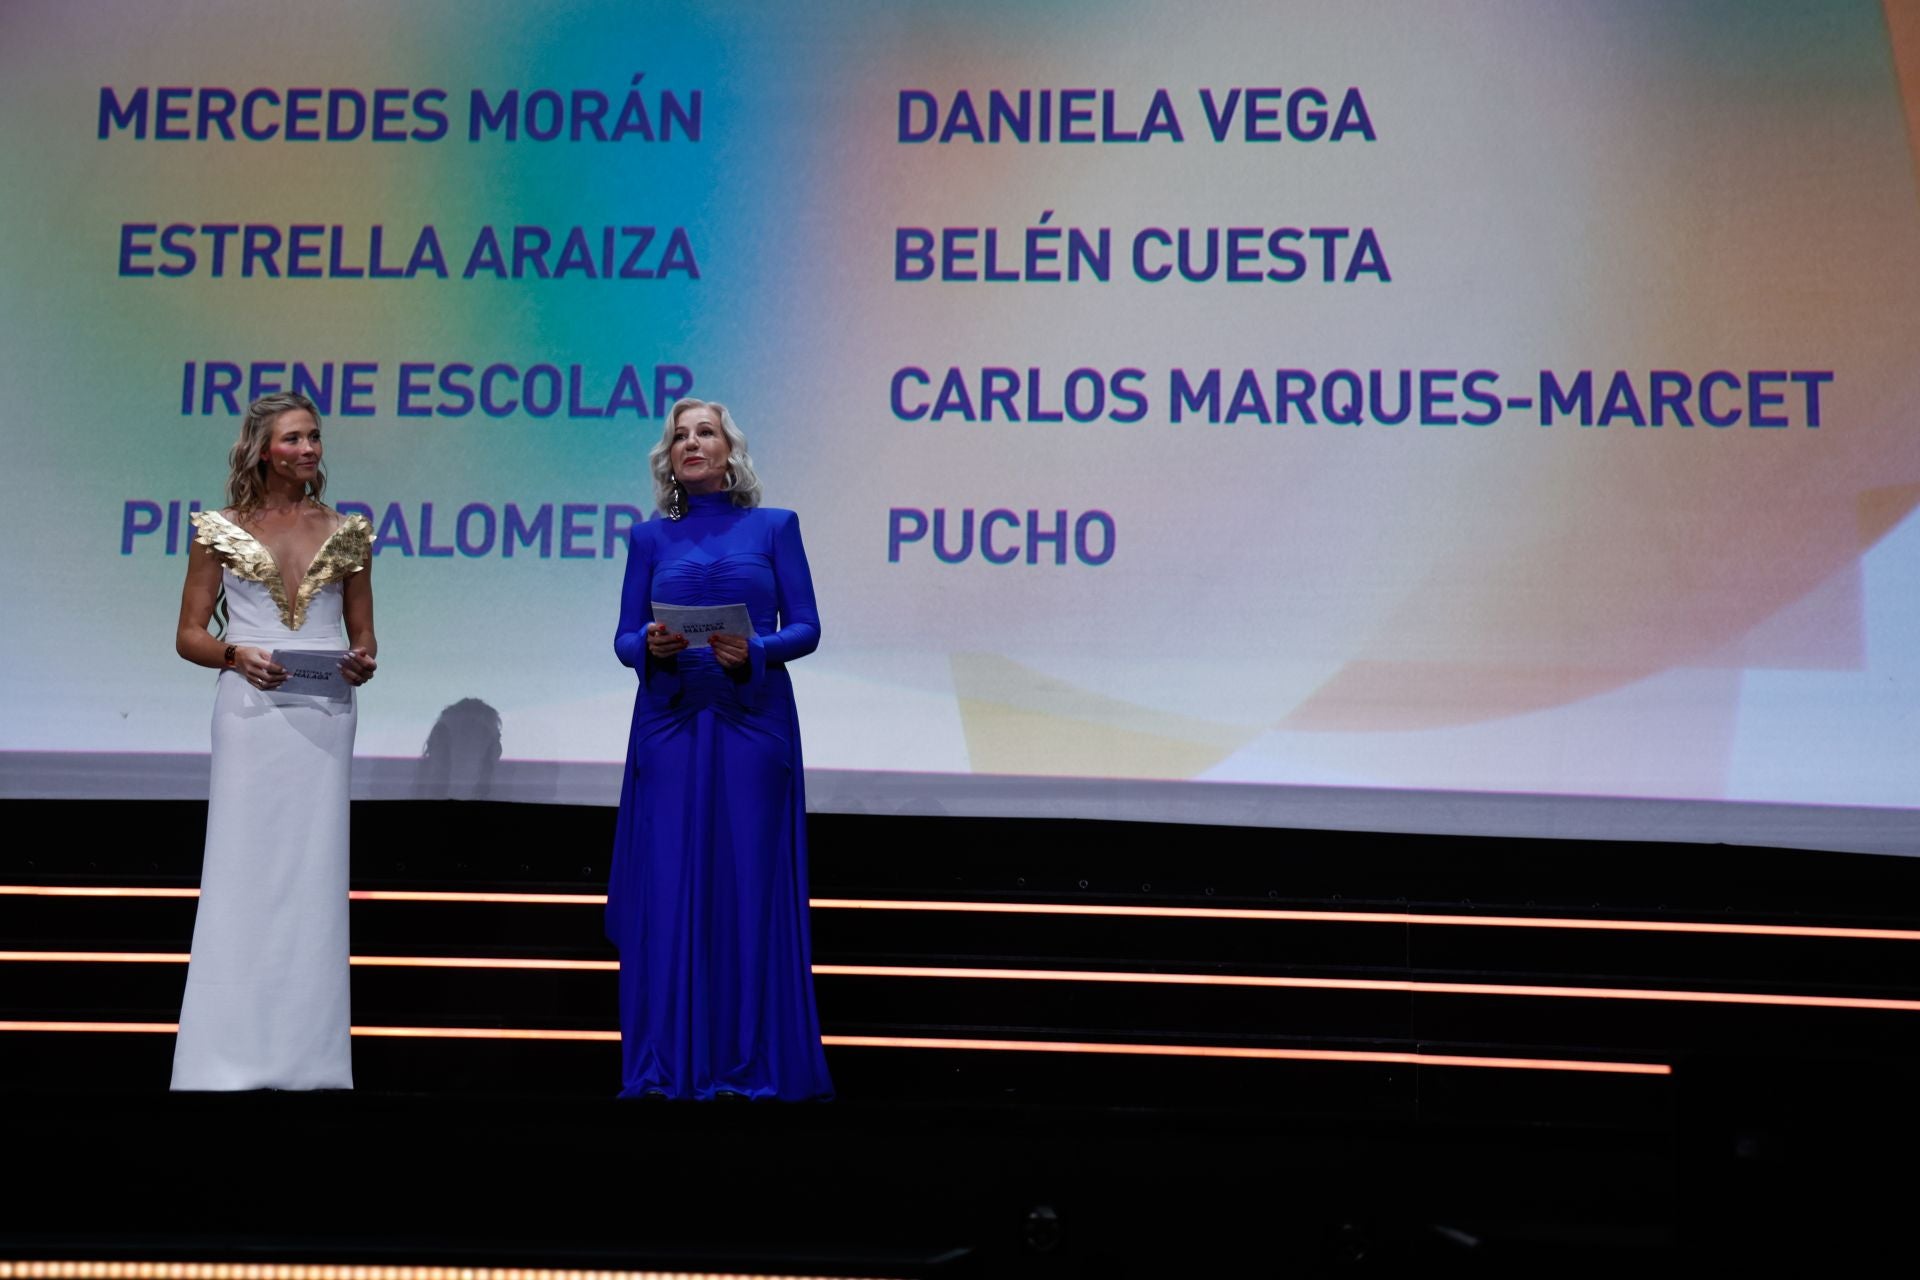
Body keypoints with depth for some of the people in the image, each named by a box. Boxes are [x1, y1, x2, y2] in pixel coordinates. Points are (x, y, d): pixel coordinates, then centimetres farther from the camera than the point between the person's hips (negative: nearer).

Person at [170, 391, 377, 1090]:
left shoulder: (346, 534, 11)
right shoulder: (221, 531, 5)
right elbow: (189, 635, 5)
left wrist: (363, 662, -6)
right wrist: (236, 654, -14)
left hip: (324, 714, 2)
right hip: (251, 711, -2)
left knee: (314, 872, 1)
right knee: (244, 868, -5)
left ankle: (308, 1059, 4)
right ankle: (232, 1058, -2)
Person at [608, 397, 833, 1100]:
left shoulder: (773, 527, 7)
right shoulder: (651, 538, 11)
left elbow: (806, 628, 3)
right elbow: (624, 639, 9)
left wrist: (754, 651, -15)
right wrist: (651, 646, -13)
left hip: (752, 721, -1)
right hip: (670, 723, 1)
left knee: (751, 881, -3)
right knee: (668, 884, -2)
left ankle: (751, 1062, 2)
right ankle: (668, 1064, 3)